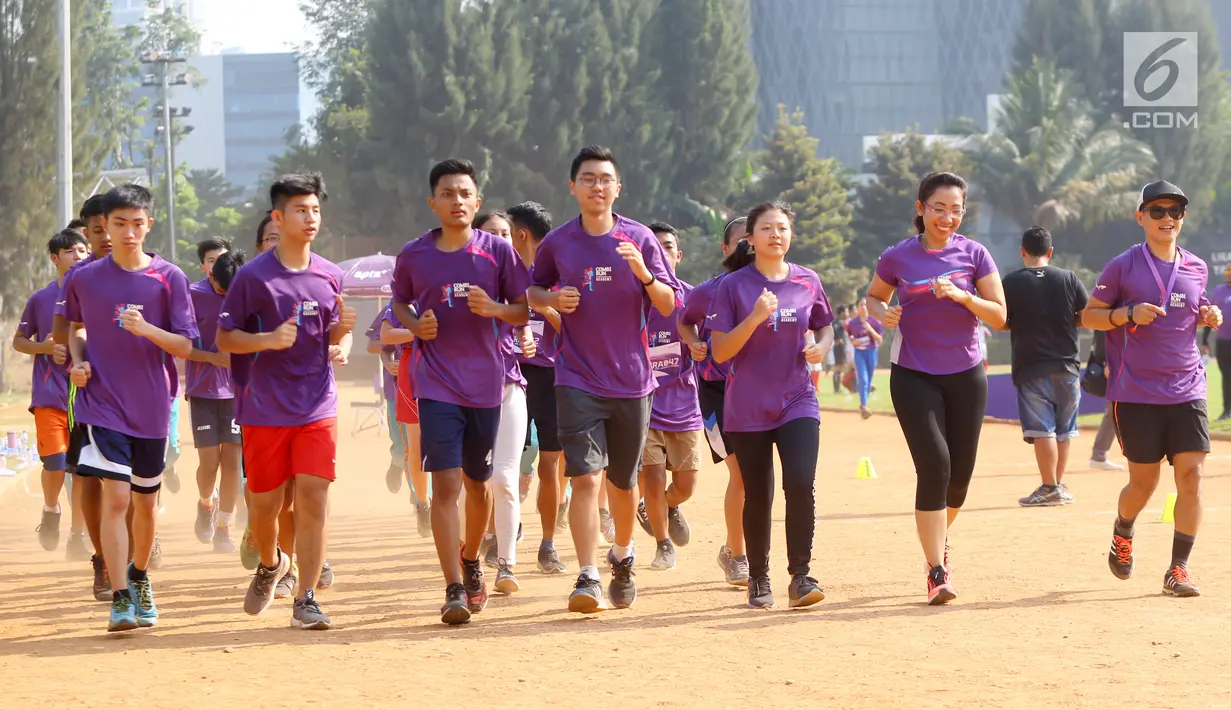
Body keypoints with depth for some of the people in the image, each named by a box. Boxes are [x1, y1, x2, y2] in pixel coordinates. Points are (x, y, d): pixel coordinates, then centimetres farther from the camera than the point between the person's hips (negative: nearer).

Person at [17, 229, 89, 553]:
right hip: (50, 395, -2)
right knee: (55, 464, -12)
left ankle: (77, 535, 13)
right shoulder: (41, 299, 3)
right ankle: (50, 510, 18)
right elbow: (18, 340, 10)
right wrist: (43, 347, -9)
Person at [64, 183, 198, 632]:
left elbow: (186, 347, -6)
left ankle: (140, 578, 39)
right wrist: (78, 360, 1)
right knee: (116, 496, -14)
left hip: (152, 407, 1)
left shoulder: (169, 278, -4)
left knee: (146, 501, 14)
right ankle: (121, 599, -14)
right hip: (103, 404, -1)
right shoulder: (85, 279, -1)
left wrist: (146, 329, -22)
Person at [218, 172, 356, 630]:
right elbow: (224, 338, -3)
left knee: (313, 498, -9)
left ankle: (306, 600, -6)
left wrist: (341, 329, -4)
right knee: (265, 504, 6)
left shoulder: (329, 276, 7)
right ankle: (270, 565, 39)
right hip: (264, 409, -2)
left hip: (317, 407, 2)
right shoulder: (253, 276, -6)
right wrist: (268, 340, -20)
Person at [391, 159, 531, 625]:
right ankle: (454, 590, -13)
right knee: (446, 485, -12)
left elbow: (524, 312, 4)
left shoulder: (499, 251, 0)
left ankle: (471, 560, 40)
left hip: (486, 383, 1)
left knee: (478, 485, 14)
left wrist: (493, 308, -16)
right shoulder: (413, 255, 1)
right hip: (437, 386, -1)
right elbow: (400, 303, 16)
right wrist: (416, 325, -5)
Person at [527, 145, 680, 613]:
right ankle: (588, 578, -18)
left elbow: (667, 306, -1)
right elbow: (533, 291, 16)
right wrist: (553, 300, -7)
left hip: (631, 381, 1)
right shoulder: (557, 243, 1)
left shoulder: (639, 239, 0)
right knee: (585, 477, -14)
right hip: (578, 380, -1)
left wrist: (644, 274, -20)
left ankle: (622, 557, 38)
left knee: (623, 482, 13)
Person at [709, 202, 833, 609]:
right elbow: (720, 351, -8)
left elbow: (825, 327, 20)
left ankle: (800, 577, -10)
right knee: (757, 496, 5)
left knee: (801, 484, -17)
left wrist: (821, 347, -3)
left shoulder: (807, 282, 4)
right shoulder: (734, 286, -3)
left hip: (797, 402, 1)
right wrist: (755, 318, -21)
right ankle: (758, 579, 22)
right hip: (747, 408, -1)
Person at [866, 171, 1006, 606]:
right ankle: (937, 571, -13)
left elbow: (999, 316, -2)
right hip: (913, 375, -2)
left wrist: (962, 296, -19)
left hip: (966, 375, 2)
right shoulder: (898, 258, -2)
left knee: (960, 472, 6)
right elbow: (874, 297, 15)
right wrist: (881, 312, -9)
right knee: (934, 464, -15)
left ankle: (937, 537, 37)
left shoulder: (973, 255, 0)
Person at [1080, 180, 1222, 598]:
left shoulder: (1196, 269, 9)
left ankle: (1178, 570, -2)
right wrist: (1129, 313, -17)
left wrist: (1206, 317, 2)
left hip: (1188, 390, 3)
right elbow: (1088, 316, 1)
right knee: (1144, 482, 2)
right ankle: (1122, 536, 35)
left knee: (1191, 474, -8)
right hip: (1137, 394, -3)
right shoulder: (1123, 267, -4)